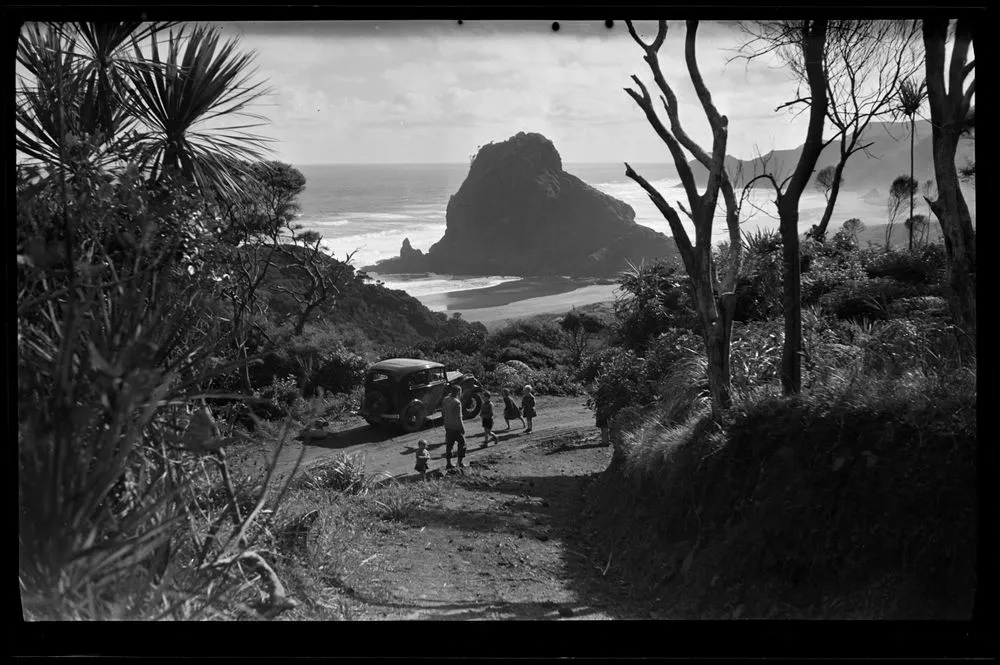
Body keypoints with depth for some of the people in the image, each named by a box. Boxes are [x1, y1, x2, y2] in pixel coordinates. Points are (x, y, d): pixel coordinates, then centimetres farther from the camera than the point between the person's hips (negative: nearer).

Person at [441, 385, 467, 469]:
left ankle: (448, 463, 14)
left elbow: (443, 411, 12)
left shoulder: (445, 400, 1)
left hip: (447, 426, 7)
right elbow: (458, 417, -20)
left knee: (449, 444, 12)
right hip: (456, 427, -7)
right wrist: (462, 427, -13)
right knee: (462, 443, 10)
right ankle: (460, 462, 11)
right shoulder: (457, 402, -21)